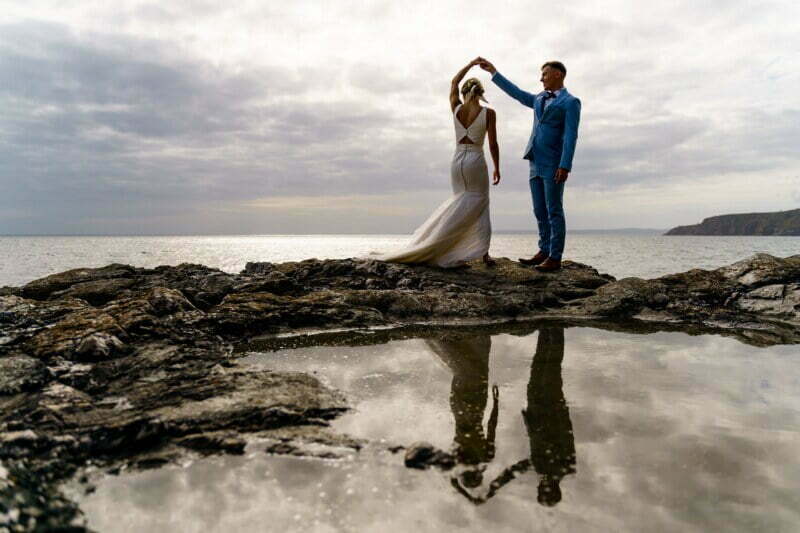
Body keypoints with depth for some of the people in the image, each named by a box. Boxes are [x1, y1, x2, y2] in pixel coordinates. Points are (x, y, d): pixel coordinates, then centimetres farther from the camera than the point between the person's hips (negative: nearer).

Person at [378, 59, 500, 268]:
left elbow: (454, 83, 21)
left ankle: (460, 254, 4)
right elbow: (493, 144, -4)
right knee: (481, 206, 8)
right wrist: (497, 168, 7)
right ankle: (484, 254, 0)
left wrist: (471, 64, 29)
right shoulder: (488, 113, -6)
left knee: (462, 207, 13)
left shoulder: (456, 108, 2)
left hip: (457, 162, 3)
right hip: (476, 162, -3)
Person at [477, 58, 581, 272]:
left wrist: (565, 166, -22)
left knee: (554, 212, -5)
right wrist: (493, 71, 25)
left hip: (554, 166, -7)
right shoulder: (540, 99, 20)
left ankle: (555, 258, -2)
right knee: (540, 212, 8)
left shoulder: (570, 102, -3)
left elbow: (570, 136, -12)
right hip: (536, 164, 7)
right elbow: (515, 92, 27)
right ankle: (544, 252, 15)